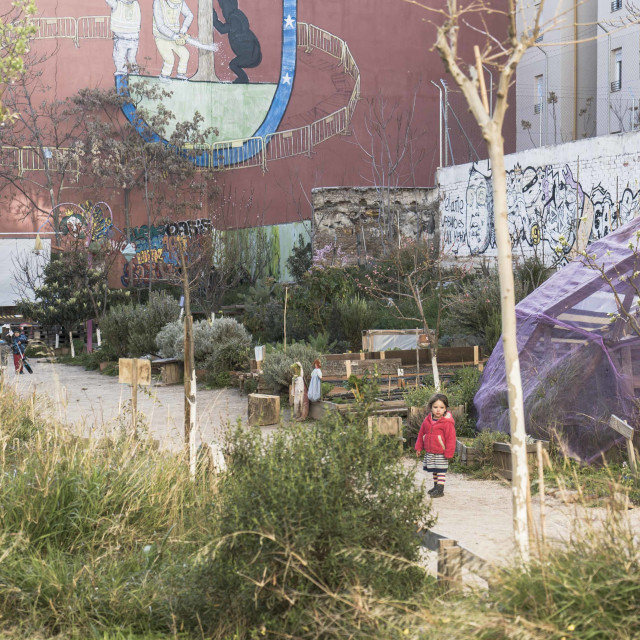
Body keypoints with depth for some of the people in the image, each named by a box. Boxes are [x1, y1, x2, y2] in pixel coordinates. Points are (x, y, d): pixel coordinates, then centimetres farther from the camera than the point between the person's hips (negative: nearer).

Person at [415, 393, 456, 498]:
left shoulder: (447, 422, -14)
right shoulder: (427, 420, 4)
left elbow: (451, 438, -14)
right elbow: (421, 434, 15)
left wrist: (449, 453, -14)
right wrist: (418, 447, 14)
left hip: (441, 453, -7)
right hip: (429, 452, 7)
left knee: (441, 470, -3)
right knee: (434, 470, 18)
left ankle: (440, 489, 1)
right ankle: (436, 486, 31)